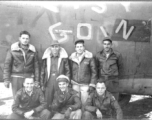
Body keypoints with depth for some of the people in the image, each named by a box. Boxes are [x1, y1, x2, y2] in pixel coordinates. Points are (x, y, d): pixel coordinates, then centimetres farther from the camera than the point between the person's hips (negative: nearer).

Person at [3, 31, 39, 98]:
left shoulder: (32, 51, 5)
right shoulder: (13, 50, 0)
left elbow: (36, 66, 7)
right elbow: (7, 65, 0)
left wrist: (37, 80, 5)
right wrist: (6, 79, -5)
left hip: (29, 77, 1)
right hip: (16, 77, -1)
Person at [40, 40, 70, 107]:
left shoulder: (64, 58, 3)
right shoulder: (46, 58, 7)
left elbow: (67, 71, 6)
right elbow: (42, 71, 10)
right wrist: (42, 84, 8)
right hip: (48, 84, 1)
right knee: (48, 103, 2)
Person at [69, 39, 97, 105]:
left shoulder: (90, 57, -4)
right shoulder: (72, 58, 5)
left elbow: (94, 72, -3)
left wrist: (92, 85, -6)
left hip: (85, 85, -2)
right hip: (75, 85, 2)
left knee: (85, 103, 0)